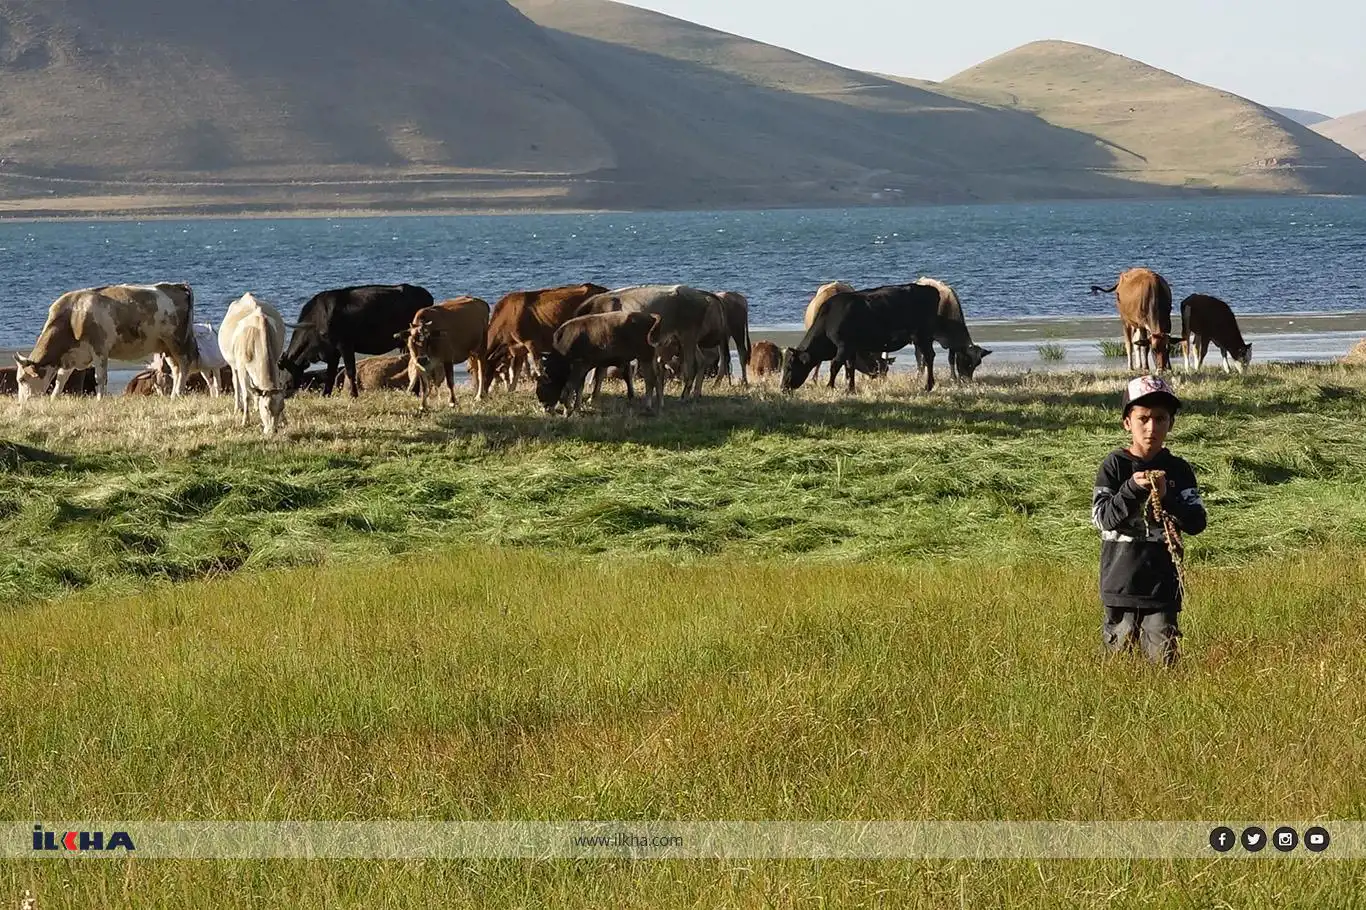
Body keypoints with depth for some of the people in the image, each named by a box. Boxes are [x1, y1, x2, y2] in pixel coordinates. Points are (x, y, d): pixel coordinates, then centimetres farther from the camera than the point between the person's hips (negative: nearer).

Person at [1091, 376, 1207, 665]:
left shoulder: (1178, 470, 5)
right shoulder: (1114, 466, 0)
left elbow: (1197, 523, -2)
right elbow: (1102, 518, -9)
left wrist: (1167, 497, -18)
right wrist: (1132, 488, -23)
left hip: (1163, 581, 1)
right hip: (1121, 580, -1)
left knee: (1163, 657, -4)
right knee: (1120, 650, 4)